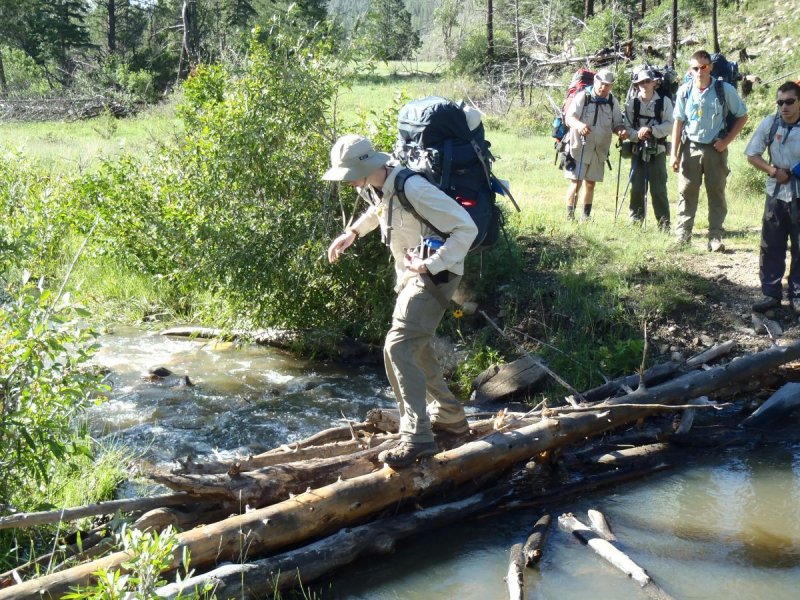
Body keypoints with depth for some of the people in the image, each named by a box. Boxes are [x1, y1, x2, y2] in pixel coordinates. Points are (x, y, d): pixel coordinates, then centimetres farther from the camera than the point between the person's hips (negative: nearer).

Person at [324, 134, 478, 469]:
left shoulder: (412, 189, -27)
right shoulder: (375, 187, 0)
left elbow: (466, 228, -25)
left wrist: (432, 265, -28)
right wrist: (352, 233, 13)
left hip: (434, 275, -10)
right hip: (409, 274, 10)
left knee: (399, 348, -20)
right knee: (415, 347, 19)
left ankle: (416, 438, -19)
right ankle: (449, 416, 35)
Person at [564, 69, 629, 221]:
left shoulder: (613, 103, 6)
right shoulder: (583, 97, -7)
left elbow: (617, 124, 12)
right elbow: (569, 117, -17)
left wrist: (621, 130, -12)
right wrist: (579, 125, -39)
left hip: (599, 151, 4)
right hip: (579, 148, -4)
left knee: (590, 184, 12)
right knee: (576, 183, -6)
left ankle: (586, 217, 21)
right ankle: (570, 217, 2)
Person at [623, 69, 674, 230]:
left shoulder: (664, 102, 0)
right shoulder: (632, 103, 5)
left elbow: (669, 125, -6)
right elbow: (627, 126, 2)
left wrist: (651, 130, -19)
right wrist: (637, 135, -17)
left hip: (657, 151, -2)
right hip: (638, 150, 2)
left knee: (659, 189, -4)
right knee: (637, 188, 5)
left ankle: (664, 223, 2)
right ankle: (635, 221, 15)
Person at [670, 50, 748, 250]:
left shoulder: (725, 90, -7)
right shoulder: (685, 91, -2)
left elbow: (742, 116, 3)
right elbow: (678, 122, 4)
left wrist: (727, 141, -8)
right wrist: (674, 154, 1)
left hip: (715, 149, -1)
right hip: (691, 147, 1)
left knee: (716, 193, 3)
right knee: (687, 191, 2)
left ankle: (715, 238, 7)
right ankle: (682, 237, 7)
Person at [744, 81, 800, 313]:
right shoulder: (769, 123, -4)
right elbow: (752, 155, 2)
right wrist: (773, 171, -11)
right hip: (776, 194, 1)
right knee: (771, 247, 6)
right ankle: (771, 293, 15)